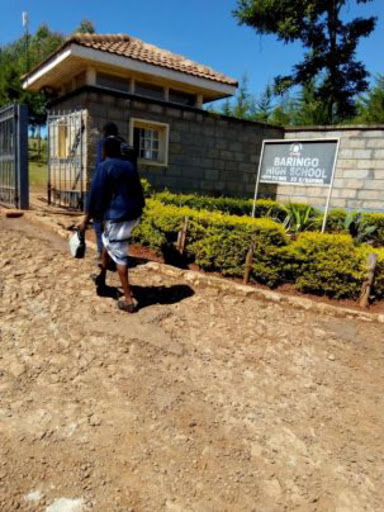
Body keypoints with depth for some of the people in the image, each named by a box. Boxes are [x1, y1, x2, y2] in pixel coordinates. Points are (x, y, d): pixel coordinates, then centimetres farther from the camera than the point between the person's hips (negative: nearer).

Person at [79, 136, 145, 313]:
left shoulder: (104, 167, -7)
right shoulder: (130, 165, 12)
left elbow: (95, 195, -8)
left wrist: (86, 220, -2)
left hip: (117, 216, -7)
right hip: (134, 214, 7)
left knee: (119, 256, -1)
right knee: (107, 240, 27)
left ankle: (128, 300, 1)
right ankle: (101, 278, 38)